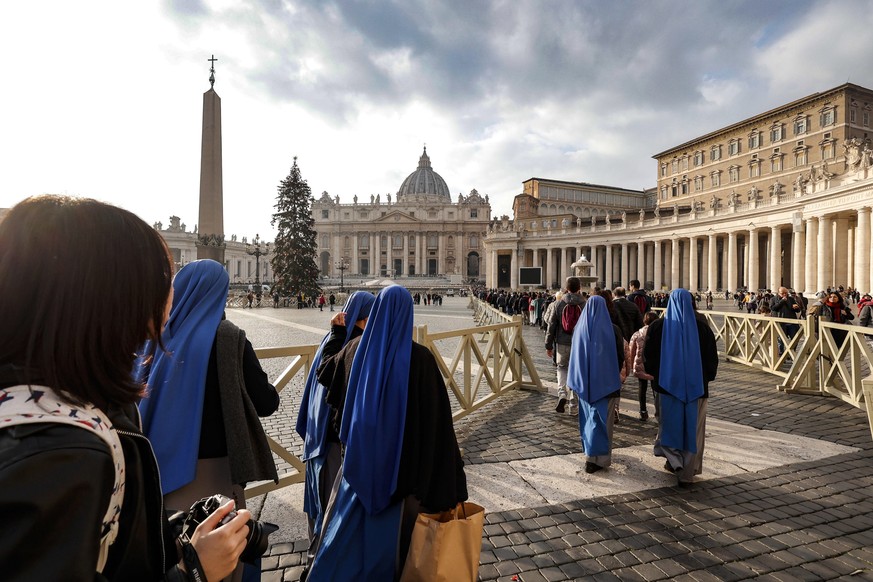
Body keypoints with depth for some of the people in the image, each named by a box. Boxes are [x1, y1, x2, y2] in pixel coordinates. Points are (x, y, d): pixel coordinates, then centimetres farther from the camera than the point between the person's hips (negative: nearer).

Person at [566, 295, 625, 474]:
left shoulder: (580, 328, -3)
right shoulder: (612, 329, -11)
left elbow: (573, 355, 2)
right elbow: (621, 356, -3)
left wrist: (575, 380, 12)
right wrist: (615, 375, 13)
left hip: (585, 381, 3)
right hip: (606, 380, -3)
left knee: (588, 416, 18)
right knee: (602, 418, 4)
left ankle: (590, 450, 32)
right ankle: (598, 457, 5)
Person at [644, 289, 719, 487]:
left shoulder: (658, 326, -5)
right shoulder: (701, 326, -3)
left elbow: (648, 355, -2)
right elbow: (712, 356, 2)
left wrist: (655, 376, 13)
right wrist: (707, 378, 15)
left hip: (669, 383, -1)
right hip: (696, 385, 1)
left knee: (670, 423, 16)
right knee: (692, 427, 9)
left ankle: (675, 460, 3)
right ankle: (687, 473, 14)